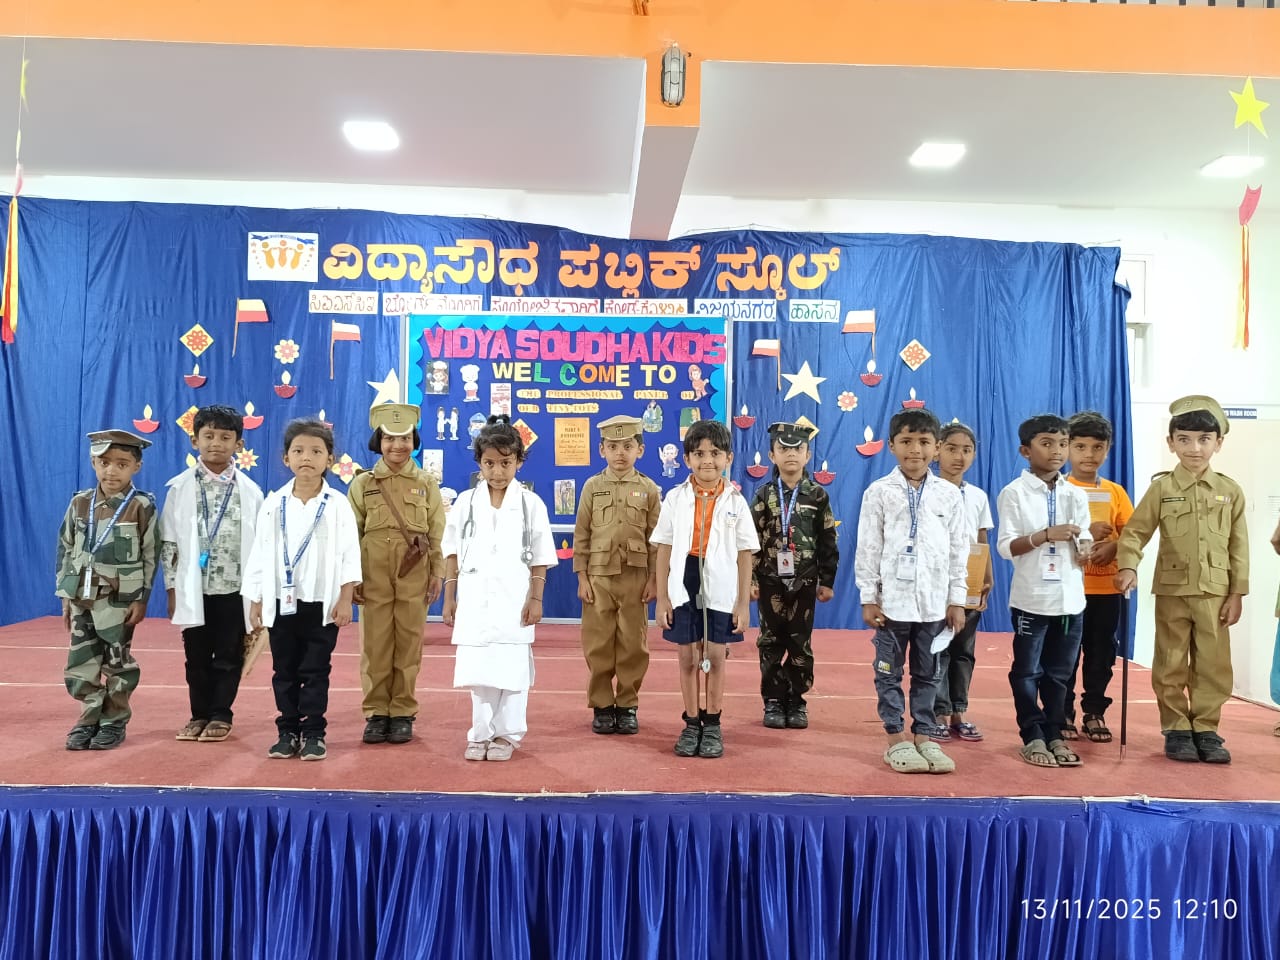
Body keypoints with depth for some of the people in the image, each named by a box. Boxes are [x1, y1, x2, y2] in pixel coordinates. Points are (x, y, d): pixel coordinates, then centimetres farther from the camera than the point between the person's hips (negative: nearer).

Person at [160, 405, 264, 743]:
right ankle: (200, 714, 25)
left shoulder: (250, 490, 0)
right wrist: (172, 588, 0)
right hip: (194, 588, 0)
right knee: (197, 656, 11)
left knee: (229, 655, 7)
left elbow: (260, 543, 3)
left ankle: (220, 715, 21)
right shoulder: (180, 487, 0)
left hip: (234, 588, 0)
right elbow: (169, 542, 2)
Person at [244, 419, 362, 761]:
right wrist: (256, 602, 4)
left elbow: (349, 554, -5)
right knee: (284, 671, 10)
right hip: (281, 602, 2)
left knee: (315, 671, 5)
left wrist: (345, 600, -9)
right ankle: (288, 732, 21)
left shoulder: (337, 505, -4)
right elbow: (260, 554, 6)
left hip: (322, 603, -2)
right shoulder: (273, 504, 3)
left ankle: (313, 733, 15)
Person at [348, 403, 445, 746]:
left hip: (414, 576, 0)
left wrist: (437, 573, -1)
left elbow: (437, 534, 4)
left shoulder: (427, 484, 5)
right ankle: (376, 712, 17)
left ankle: (403, 713, 16)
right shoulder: (362, 484, 4)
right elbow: (351, 535, 4)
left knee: (409, 644, 5)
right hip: (374, 576, 0)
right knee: (375, 645, 5)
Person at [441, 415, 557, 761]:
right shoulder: (466, 502, 3)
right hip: (475, 599, 2)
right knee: (479, 669, 6)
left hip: (514, 599, -1)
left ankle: (507, 734, 18)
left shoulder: (531, 504, -2)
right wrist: (449, 597, 5)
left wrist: (535, 599, -4)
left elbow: (540, 558, 1)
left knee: (512, 669, 3)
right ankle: (481, 734, 19)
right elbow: (453, 553, 7)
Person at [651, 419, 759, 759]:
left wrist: (744, 602, -1)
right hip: (684, 584, 1)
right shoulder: (676, 498, 0)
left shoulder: (735, 501, 0)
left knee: (715, 656, 7)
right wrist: (661, 597, -2)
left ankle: (712, 725, 22)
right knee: (688, 657, 8)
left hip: (721, 588, 0)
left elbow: (745, 554, 2)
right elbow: (664, 549, 2)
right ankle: (691, 724, 22)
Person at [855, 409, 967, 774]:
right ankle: (896, 738, 17)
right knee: (889, 672, 6)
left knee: (927, 673, 11)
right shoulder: (879, 492, -4)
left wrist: (957, 600, 3)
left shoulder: (949, 494, 3)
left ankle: (923, 736, 22)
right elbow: (868, 548, -4)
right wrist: (868, 598, -6)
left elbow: (958, 551, 6)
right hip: (892, 599, -2)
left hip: (934, 601, 2)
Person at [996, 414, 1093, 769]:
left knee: (1059, 672, 12)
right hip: (1032, 597, -4)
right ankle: (1033, 737, 15)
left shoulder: (1076, 495, 9)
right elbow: (1006, 547, -11)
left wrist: (1084, 548, -8)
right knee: (1027, 671, 5)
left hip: (1070, 597, 5)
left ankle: (1054, 735, 23)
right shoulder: (1014, 493, -6)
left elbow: (1084, 539, 14)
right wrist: (1046, 534, -22)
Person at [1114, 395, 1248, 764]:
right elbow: (1135, 531, -2)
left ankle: (1205, 729, 18)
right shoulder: (1162, 488, -3)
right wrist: (1128, 567, -18)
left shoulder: (1230, 491, 3)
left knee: (1213, 665, 6)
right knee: (1171, 665, 5)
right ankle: (1176, 729, 16)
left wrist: (1237, 593, 1)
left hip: (1215, 592, 2)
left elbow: (1239, 546, 4)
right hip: (1172, 590, -1)